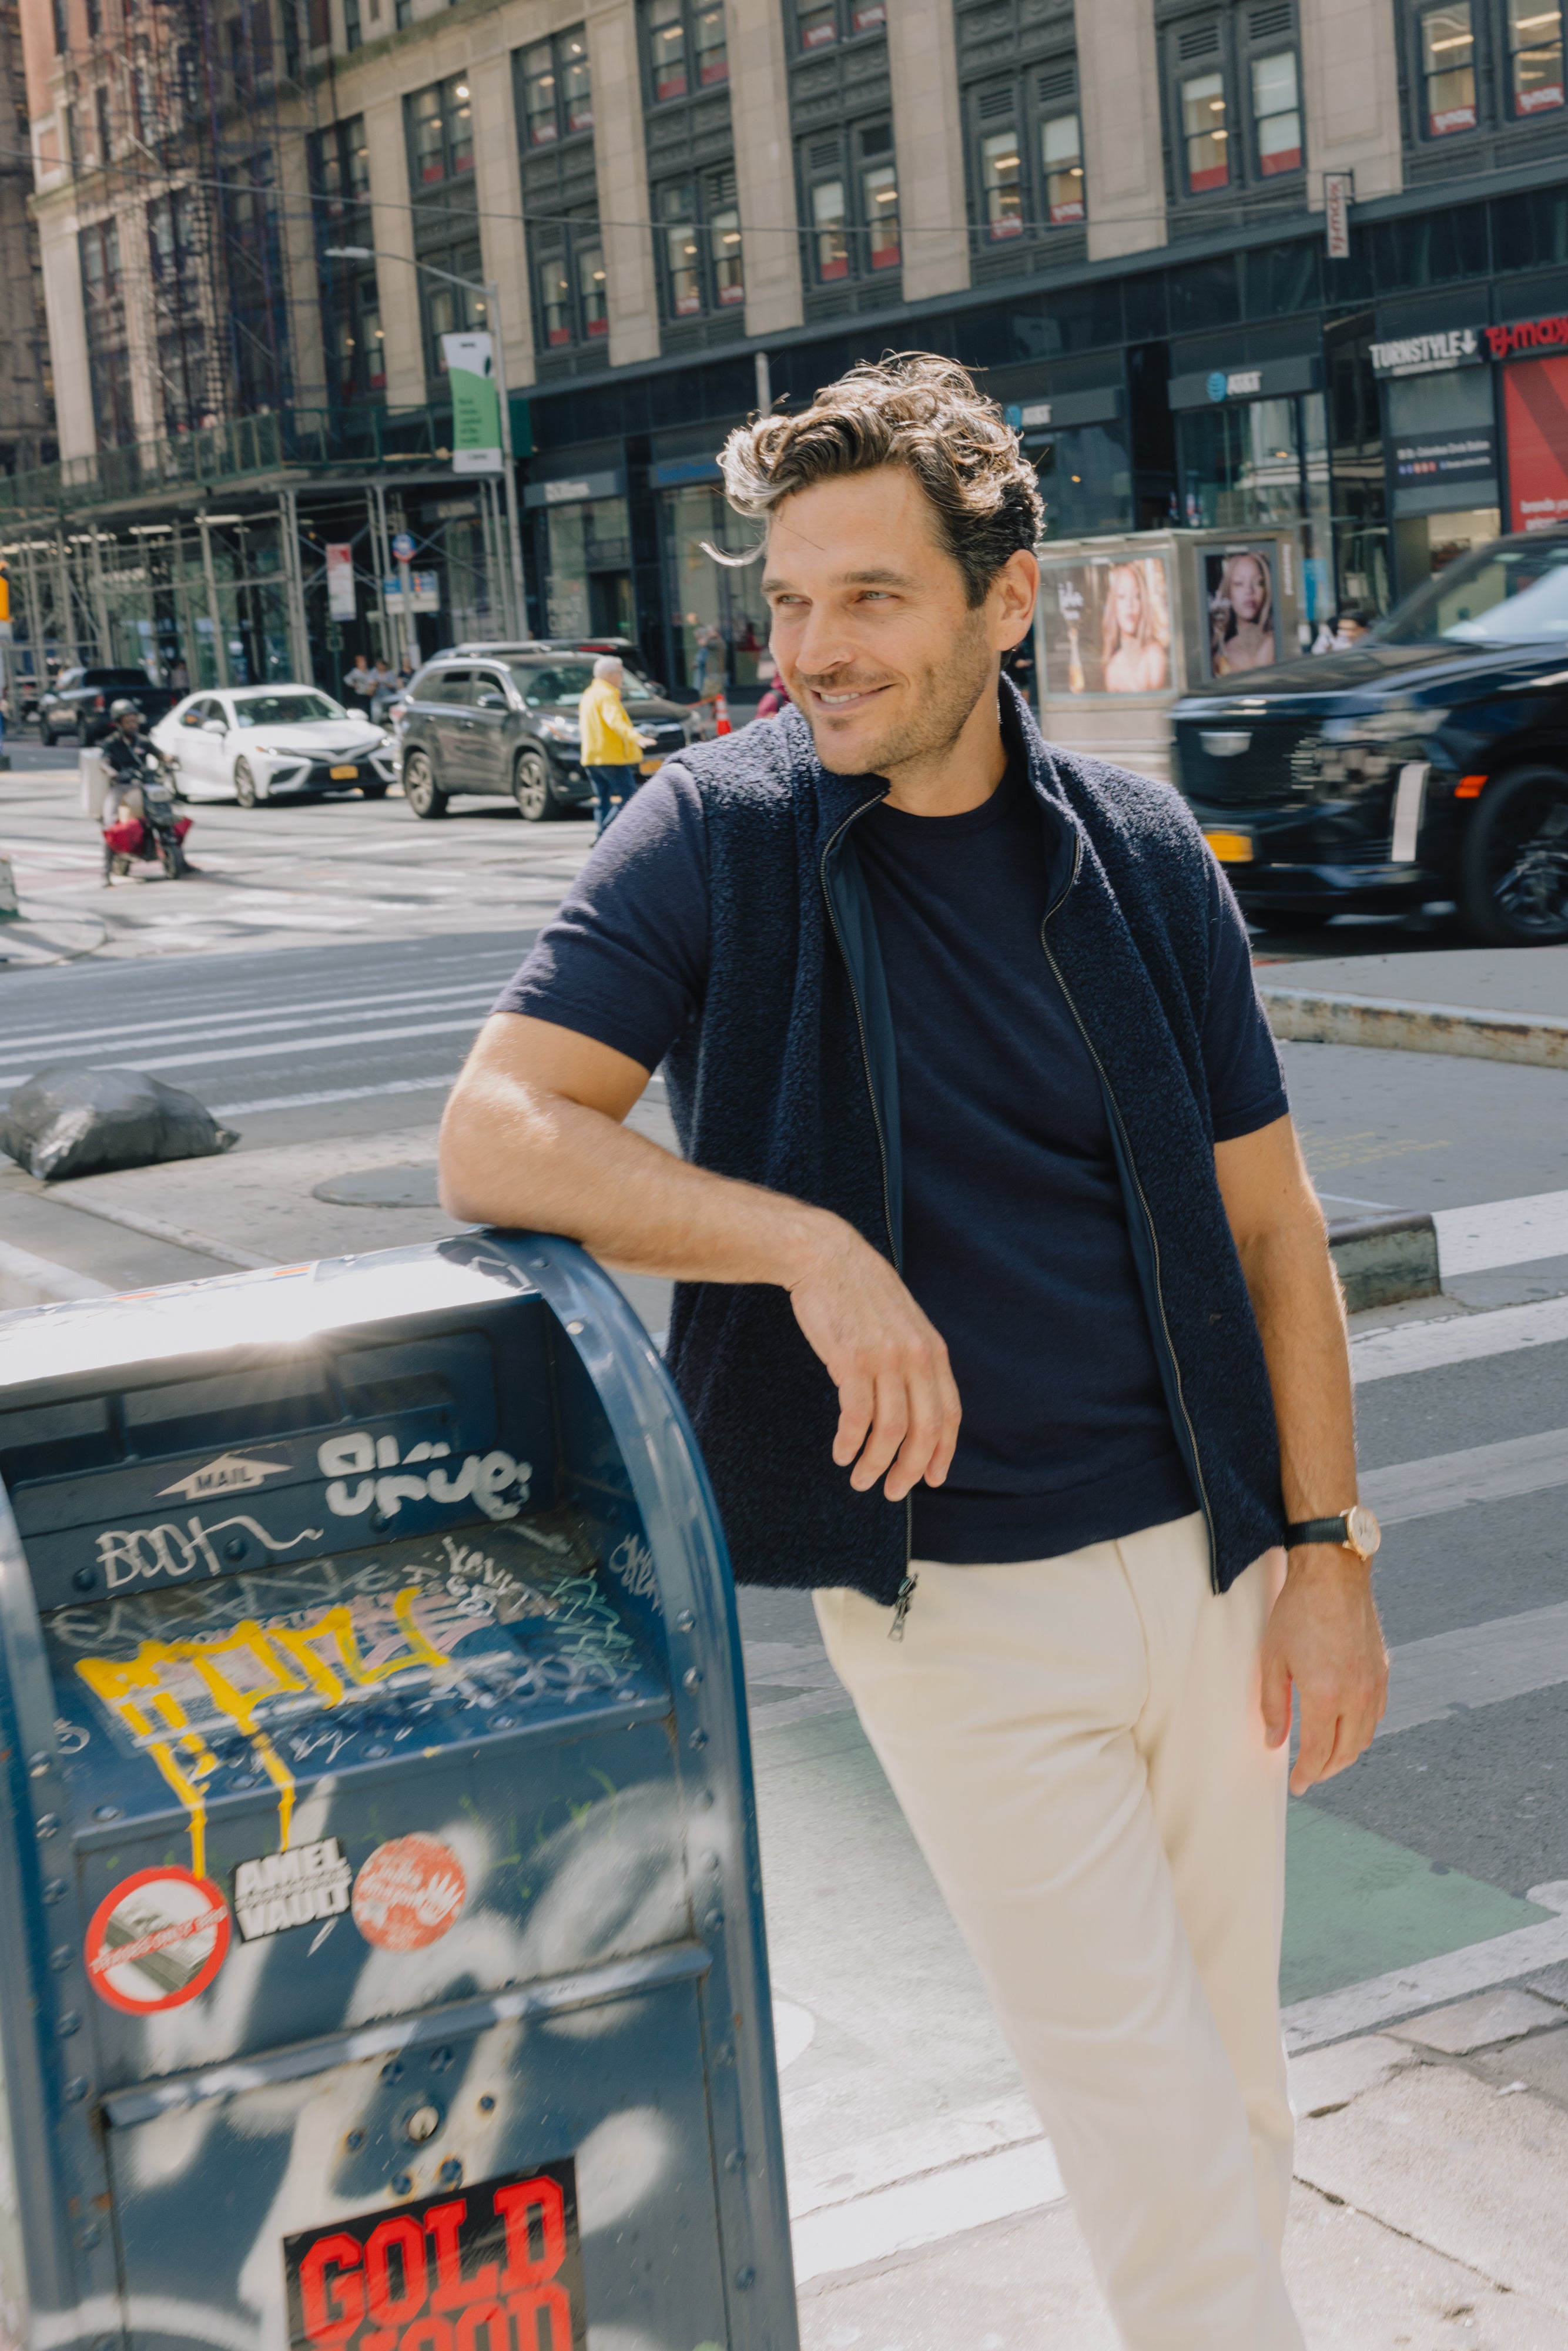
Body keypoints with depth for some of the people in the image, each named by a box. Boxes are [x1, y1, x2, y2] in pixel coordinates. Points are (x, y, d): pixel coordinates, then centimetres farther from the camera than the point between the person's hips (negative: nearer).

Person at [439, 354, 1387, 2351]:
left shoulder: (1139, 851, 1)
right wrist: (812, 1249, -27)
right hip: (957, 1597, -3)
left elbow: (1267, 1216, 6)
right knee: (1153, 2136, -1)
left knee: (1235, 2095, 18)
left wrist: (1326, 1545, 1)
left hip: (1207, 1554, 4)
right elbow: (494, 1136, -16)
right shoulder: (721, 835, -7)